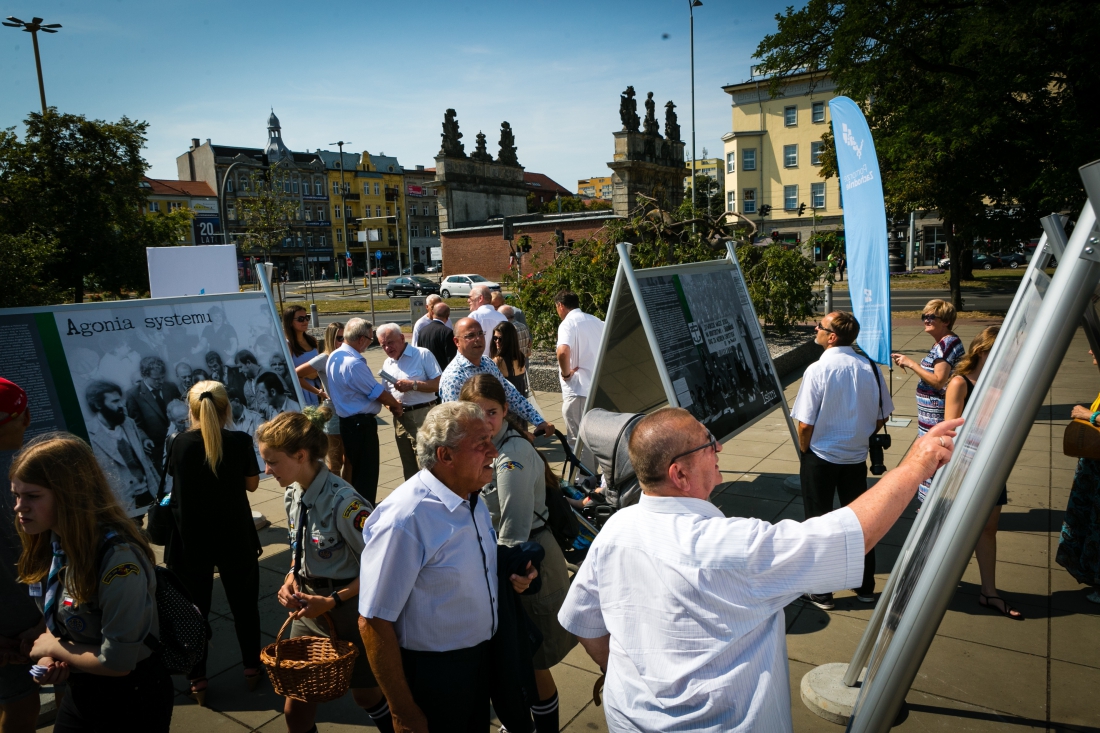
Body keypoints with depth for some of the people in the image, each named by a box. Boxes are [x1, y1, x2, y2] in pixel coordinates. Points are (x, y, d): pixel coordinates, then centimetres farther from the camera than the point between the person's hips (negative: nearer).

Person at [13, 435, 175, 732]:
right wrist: (51, 657, -9)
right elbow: (57, 618, 9)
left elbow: (116, 662, -26)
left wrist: (53, 647, -12)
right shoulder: (49, 542, -6)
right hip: (79, 690, 6)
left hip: (132, 699, -6)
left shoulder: (118, 557, -32)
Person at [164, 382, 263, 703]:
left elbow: (174, 474, 10)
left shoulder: (180, 442, -9)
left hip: (190, 540, 1)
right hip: (235, 538, -1)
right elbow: (252, 484, -1)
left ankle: (198, 681, 24)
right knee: (244, 604, 16)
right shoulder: (240, 441, -13)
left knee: (193, 609, 15)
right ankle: (252, 668, 30)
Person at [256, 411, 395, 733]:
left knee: (367, 695, 17)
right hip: (308, 608, 6)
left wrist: (332, 601, -21)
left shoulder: (343, 502, -28)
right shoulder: (293, 495, -3)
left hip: (348, 610, -6)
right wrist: (291, 578, -6)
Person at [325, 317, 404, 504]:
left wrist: (387, 402, 8)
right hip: (362, 424, -10)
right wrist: (396, 405, 3)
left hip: (347, 421, 10)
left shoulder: (335, 356, 6)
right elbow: (378, 393, -16)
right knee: (367, 474, 1)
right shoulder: (354, 363, -25)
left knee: (356, 471, 21)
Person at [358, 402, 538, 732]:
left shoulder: (471, 499, -2)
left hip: (482, 656, 8)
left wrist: (511, 573, -6)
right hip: (432, 672, -7)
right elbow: (373, 623, -25)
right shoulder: (404, 520, -30)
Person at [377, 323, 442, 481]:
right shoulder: (387, 364, 14)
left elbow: (439, 384, -12)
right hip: (400, 418, 7)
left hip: (422, 416, -7)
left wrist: (413, 385, -18)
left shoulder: (423, 354, -6)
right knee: (409, 467, 15)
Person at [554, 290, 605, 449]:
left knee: (577, 439, 0)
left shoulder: (567, 323, -11)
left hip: (578, 389, -8)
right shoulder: (596, 321, 12)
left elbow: (563, 352, -30)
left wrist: (566, 373, -14)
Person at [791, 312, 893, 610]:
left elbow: (805, 425, -18)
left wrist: (804, 453, -1)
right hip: (856, 458, 5)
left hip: (820, 459, -4)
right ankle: (865, 587, 33)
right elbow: (881, 418, 2)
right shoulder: (870, 368, -6)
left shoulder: (818, 370, -20)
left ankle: (821, 593, 21)